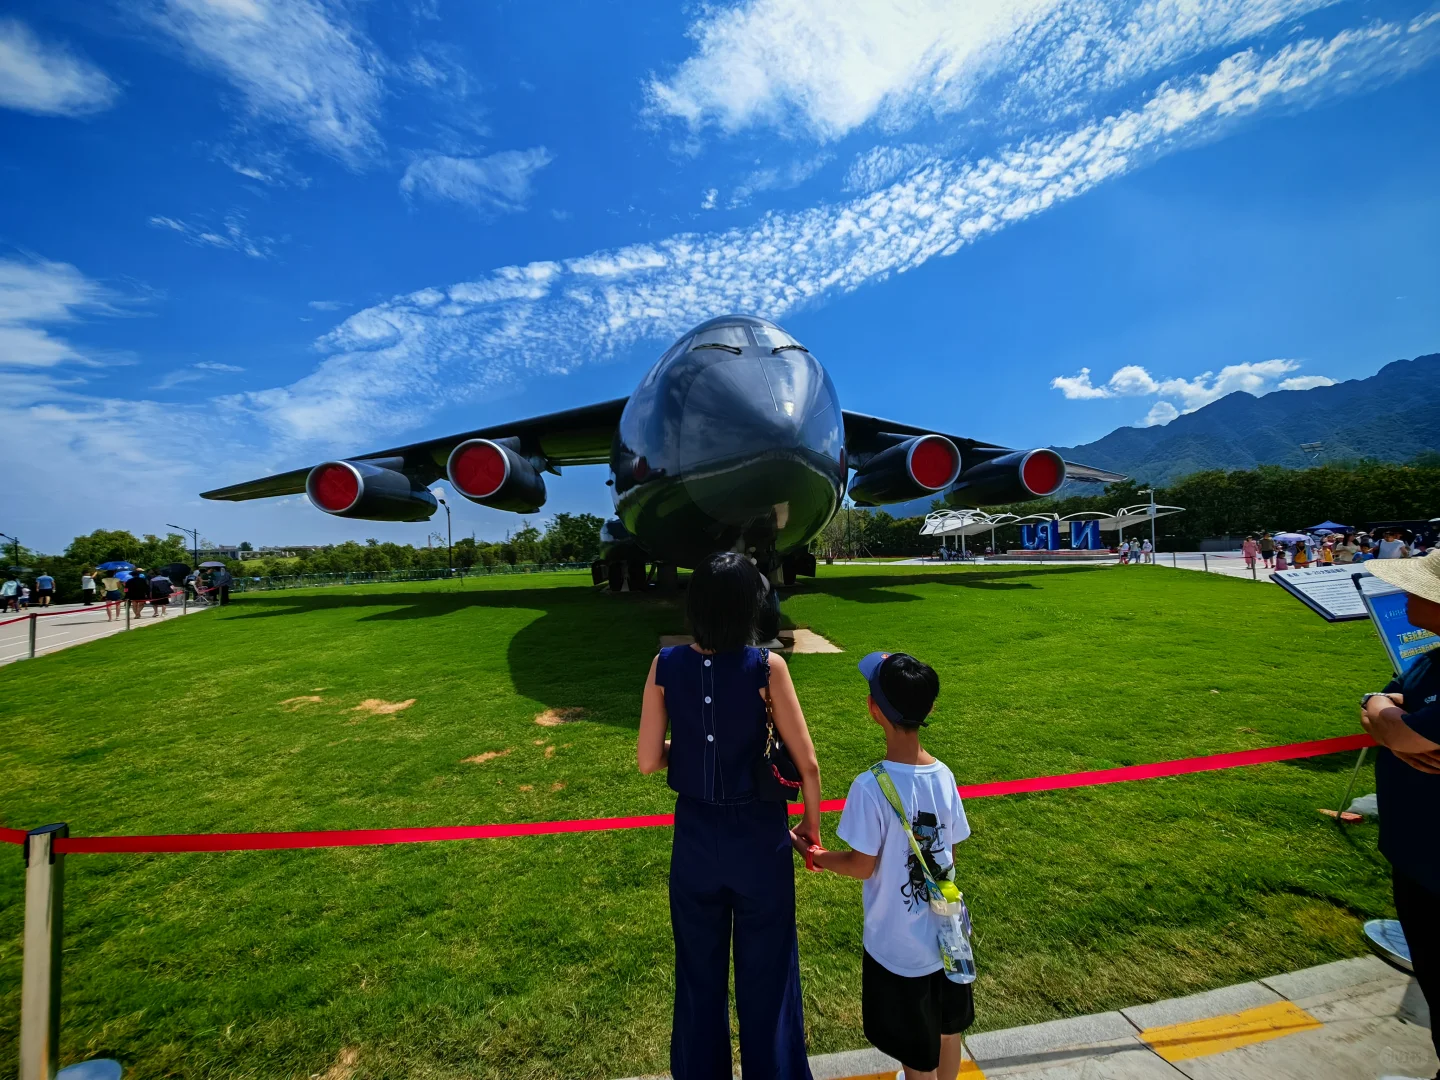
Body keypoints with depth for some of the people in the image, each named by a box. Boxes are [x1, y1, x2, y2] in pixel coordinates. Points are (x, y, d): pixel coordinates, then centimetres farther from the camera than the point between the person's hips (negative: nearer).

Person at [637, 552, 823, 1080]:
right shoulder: (766, 666, -20)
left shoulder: (666, 665, -14)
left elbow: (648, 760, -8)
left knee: (698, 972, 26)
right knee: (767, 972, 22)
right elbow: (807, 763, -12)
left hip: (695, 835, 3)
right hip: (759, 836, -2)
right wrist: (812, 824, 5)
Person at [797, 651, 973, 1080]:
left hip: (898, 942, -5)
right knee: (947, 1028, 29)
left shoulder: (871, 786, -29)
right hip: (946, 930, 5)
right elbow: (951, 853, -1)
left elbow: (862, 867, -19)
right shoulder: (944, 775, -12)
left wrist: (812, 854, -3)